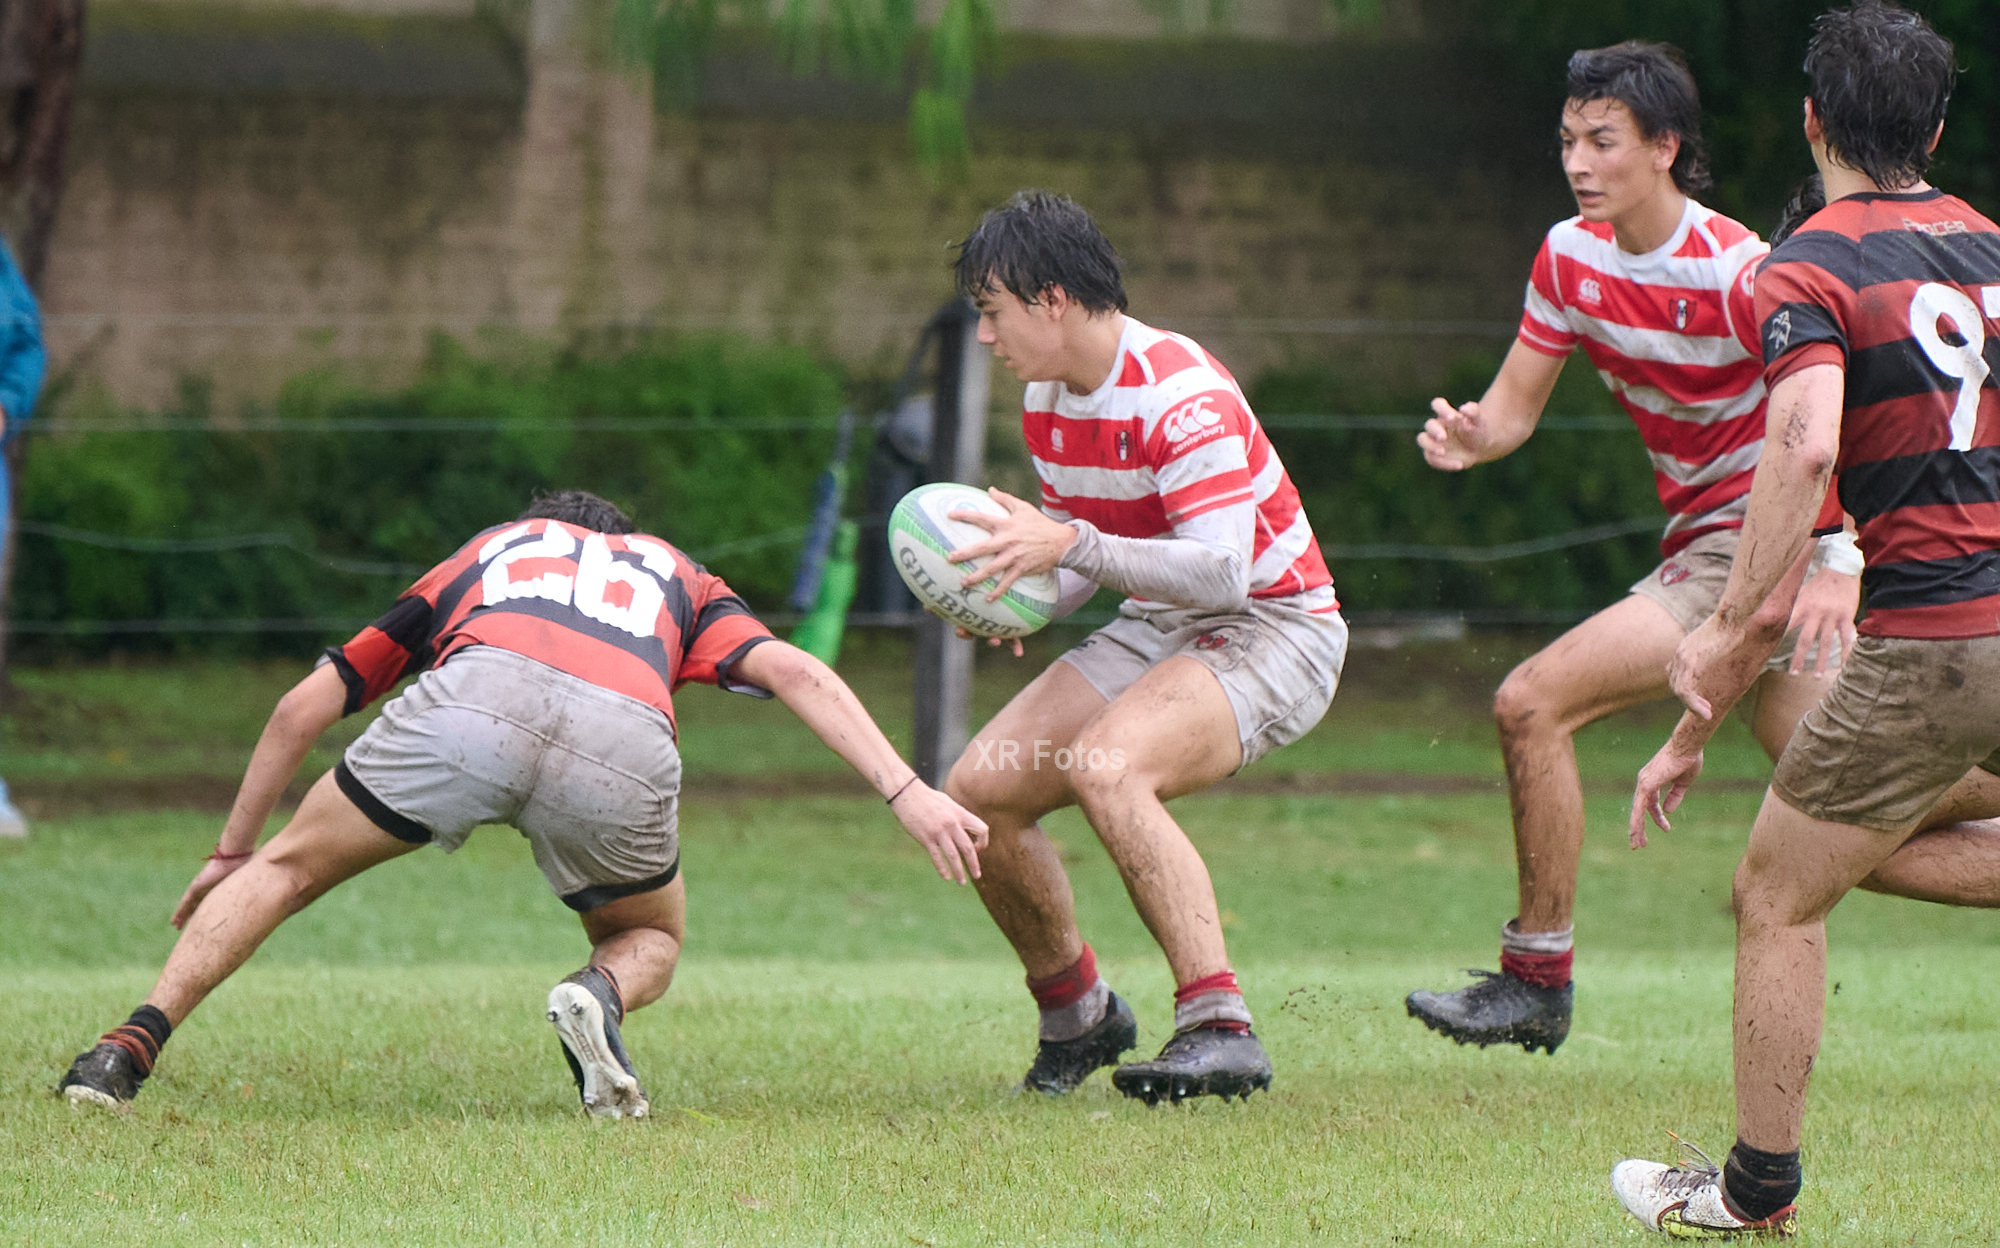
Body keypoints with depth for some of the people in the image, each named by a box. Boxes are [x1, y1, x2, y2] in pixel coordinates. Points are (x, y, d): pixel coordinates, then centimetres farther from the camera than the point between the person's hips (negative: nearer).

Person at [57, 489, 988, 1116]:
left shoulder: (482, 555, 41)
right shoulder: (679, 580, 39)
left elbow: (305, 708, 40)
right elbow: (796, 674, 18)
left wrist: (233, 851, 50)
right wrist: (907, 792, 11)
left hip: (475, 702, 0)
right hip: (625, 744, 0)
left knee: (287, 870, 22)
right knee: (650, 940, 29)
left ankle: (128, 1050, 6)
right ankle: (601, 996, -5)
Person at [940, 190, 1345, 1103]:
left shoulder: (1181, 394, -24)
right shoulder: (1047, 397, 5)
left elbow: (1220, 570, -32)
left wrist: (1069, 545, -38)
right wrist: (1014, 597, -7)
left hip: (1272, 628, -9)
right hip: (1155, 631, 9)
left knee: (1107, 767, -35)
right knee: (979, 790, -7)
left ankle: (1218, 1029, -36)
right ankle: (1077, 1011, 15)